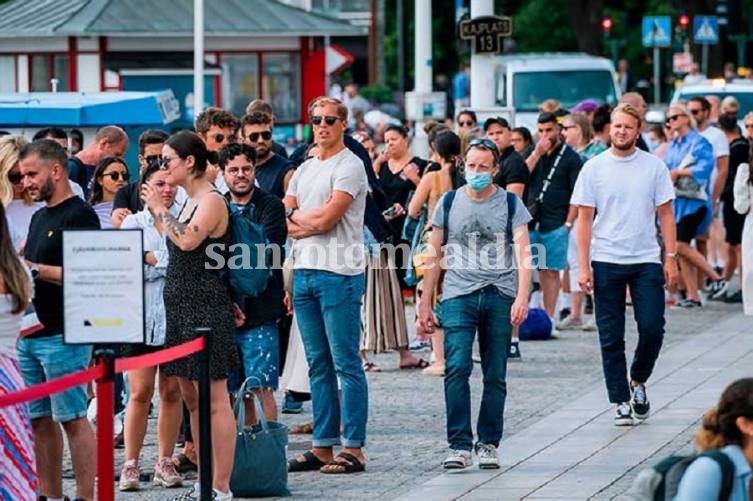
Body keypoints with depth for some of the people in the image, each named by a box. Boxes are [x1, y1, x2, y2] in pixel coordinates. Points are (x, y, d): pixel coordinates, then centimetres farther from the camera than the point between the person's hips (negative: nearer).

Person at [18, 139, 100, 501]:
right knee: (40, 420, 9)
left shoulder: (80, 215, -9)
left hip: (63, 335, -9)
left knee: (72, 418, -7)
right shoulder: (39, 217, 19)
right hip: (31, 333, 9)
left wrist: (33, 269, -19)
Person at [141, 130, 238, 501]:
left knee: (214, 401, -8)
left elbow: (188, 239, -26)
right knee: (193, 400, 12)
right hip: (181, 308, 10)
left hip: (206, 310, -10)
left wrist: (160, 209, -13)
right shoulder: (189, 202, 16)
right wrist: (157, 210, 13)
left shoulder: (212, 201, -11)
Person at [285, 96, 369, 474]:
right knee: (318, 365, 10)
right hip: (304, 272, 8)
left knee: (346, 364, -6)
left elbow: (326, 218, -14)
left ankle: (353, 449, -4)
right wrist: (311, 223, -6)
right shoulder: (304, 170, 19)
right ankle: (322, 447, 14)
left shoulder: (349, 166, -6)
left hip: (338, 274, -8)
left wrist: (296, 218, 3)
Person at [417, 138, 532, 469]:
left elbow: (523, 254, -2)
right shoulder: (449, 203, 9)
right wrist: (425, 302, 12)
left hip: (500, 296, 0)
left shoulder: (510, 204, 5)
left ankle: (488, 444, 14)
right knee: (457, 368, -14)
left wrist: (522, 297, -16)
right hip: (458, 294, 0)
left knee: (495, 376, 4)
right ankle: (459, 445, -12)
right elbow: (434, 255, 14)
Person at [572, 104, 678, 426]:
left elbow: (665, 214, 6)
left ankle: (638, 381, 20)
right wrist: (583, 267, -6)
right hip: (606, 262, 0)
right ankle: (621, 402, 10)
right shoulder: (594, 168, 0)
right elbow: (584, 218, 1)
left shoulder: (654, 167, 3)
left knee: (652, 328, -6)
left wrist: (671, 258, -1)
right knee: (611, 336, 2)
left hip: (646, 260, 0)